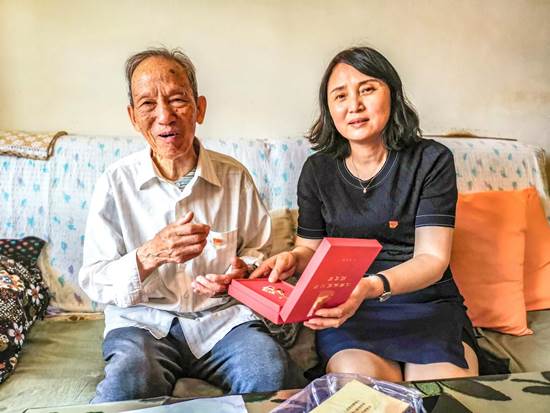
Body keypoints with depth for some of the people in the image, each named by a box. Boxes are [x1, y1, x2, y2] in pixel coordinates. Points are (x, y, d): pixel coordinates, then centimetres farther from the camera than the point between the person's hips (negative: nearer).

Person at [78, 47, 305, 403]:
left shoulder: (235, 176, 1)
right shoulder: (116, 182, -2)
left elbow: (259, 250, 13)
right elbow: (93, 281, -3)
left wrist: (242, 269, -12)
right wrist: (149, 256, -22)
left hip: (224, 316, 3)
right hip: (144, 320, -2)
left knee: (275, 376, -26)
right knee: (127, 384, -35)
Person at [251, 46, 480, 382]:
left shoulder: (432, 160, -2)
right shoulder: (318, 170, 5)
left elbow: (432, 258, -10)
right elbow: (311, 247, 13)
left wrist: (371, 286, -30)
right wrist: (293, 259, -13)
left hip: (426, 302, 0)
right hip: (348, 309, 1)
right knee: (359, 374, -31)